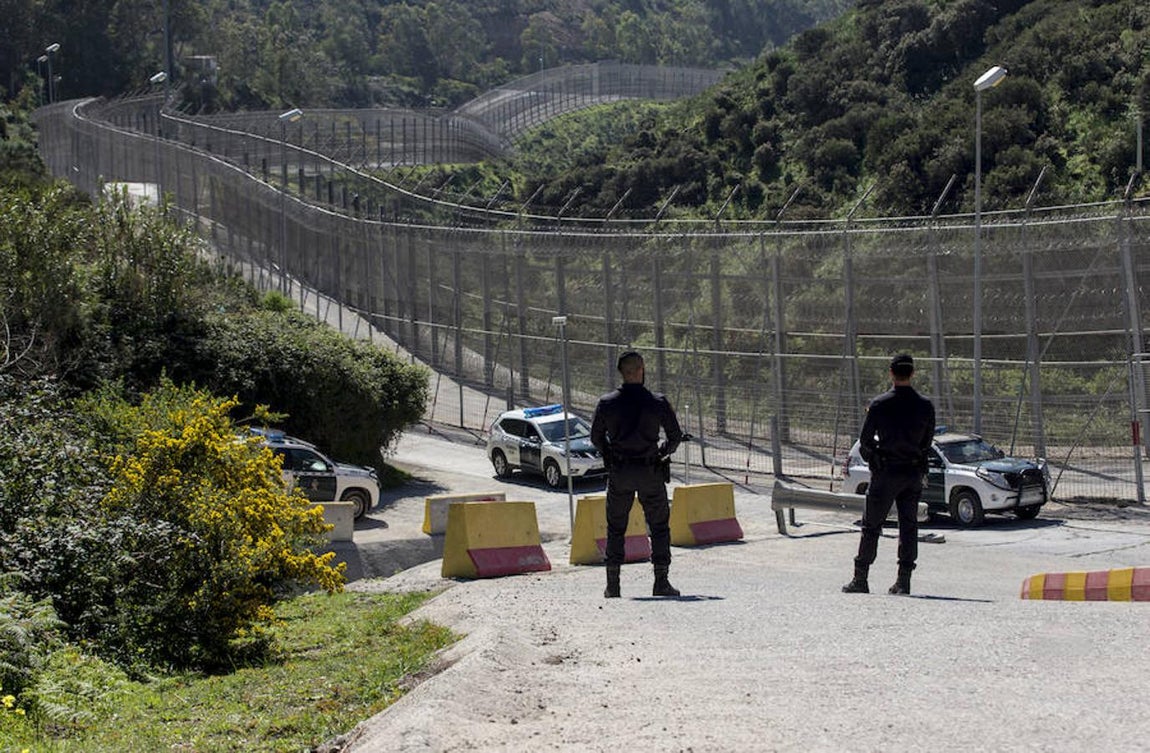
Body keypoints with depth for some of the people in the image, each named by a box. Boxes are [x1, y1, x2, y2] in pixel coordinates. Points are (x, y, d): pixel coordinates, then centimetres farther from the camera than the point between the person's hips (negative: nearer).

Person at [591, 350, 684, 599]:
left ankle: (613, 585, 8)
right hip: (650, 474, -2)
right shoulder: (657, 402, -7)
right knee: (659, 527, 9)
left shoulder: (607, 403, -3)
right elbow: (675, 436, -1)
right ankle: (661, 582, 3)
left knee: (615, 528, 11)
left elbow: (596, 438, 6)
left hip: (619, 473, 2)